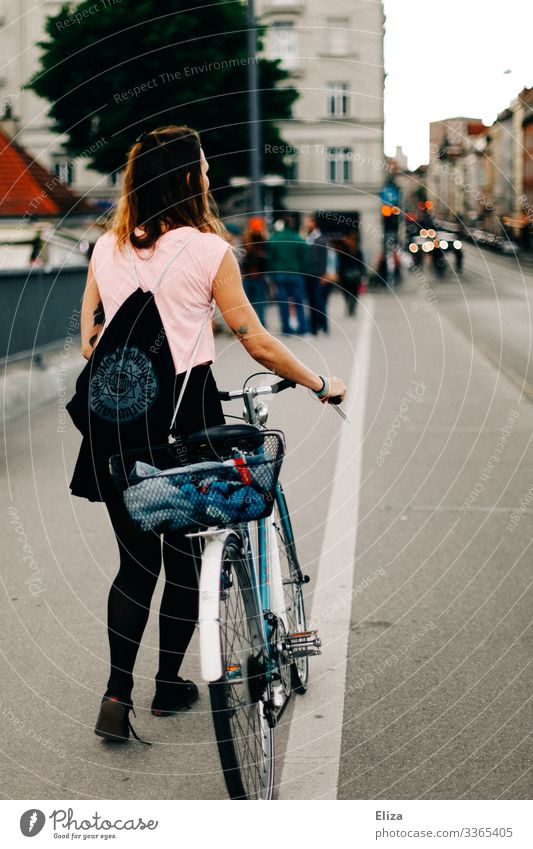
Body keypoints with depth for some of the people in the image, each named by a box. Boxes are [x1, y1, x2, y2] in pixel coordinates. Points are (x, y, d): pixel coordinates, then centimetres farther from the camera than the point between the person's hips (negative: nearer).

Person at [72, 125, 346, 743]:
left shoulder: (106, 247, 6)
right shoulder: (208, 250, -7)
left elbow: (89, 340, 9)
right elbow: (258, 345, -6)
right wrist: (320, 384, 7)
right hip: (184, 412, -4)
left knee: (135, 562, 12)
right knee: (185, 559, 13)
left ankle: (116, 697, 5)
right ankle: (169, 685, 25)